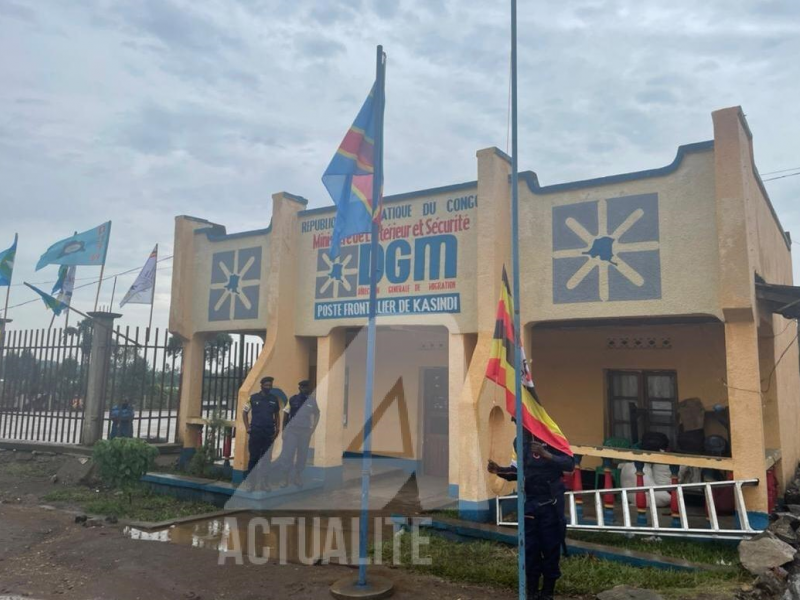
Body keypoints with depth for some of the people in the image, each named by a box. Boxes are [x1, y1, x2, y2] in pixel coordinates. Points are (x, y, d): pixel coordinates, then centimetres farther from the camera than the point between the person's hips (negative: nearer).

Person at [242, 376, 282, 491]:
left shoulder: (274, 399, 6)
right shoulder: (254, 398, 0)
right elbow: (244, 412, 7)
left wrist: (277, 430, 3)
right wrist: (247, 428, 0)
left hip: (269, 433, 2)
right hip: (256, 432, -2)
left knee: (266, 460, 6)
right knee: (254, 458, 1)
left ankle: (264, 484, 14)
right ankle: (250, 482, 12)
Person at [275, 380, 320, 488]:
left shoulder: (313, 401, -2)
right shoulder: (293, 399, -4)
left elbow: (316, 415, 8)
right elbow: (286, 414, 2)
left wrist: (312, 429, 3)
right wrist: (284, 429, 0)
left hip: (305, 431, 1)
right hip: (292, 429, -1)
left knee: (302, 454, 7)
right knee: (287, 453, -3)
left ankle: (298, 477, 20)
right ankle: (285, 478, 6)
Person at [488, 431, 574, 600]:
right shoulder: (521, 442, 4)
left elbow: (570, 464, -21)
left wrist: (546, 454, -34)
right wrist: (499, 470, -3)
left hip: (550, 503, -4)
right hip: (529, 503, 4)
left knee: (550, 547, 7)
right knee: (529, 548, 9)